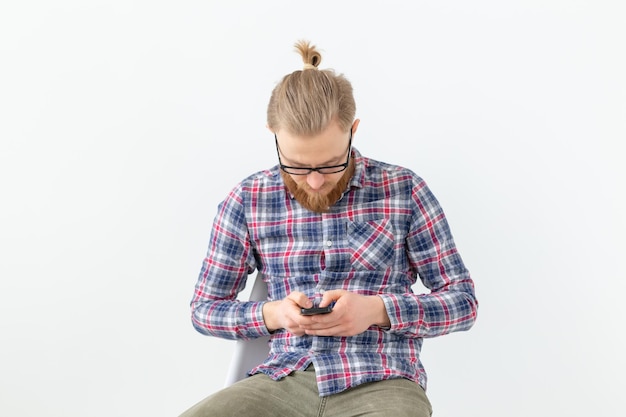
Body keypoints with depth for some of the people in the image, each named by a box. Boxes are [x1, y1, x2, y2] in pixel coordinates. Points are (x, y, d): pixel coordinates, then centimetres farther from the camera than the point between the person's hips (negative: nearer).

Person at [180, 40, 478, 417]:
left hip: (382, 383, -2)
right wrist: (272, 314, -7)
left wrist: (376, 311, -12)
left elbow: (463, 301, 5)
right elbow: (205, 308, 14)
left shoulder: (403, 190, 2)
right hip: (285, 381, 2)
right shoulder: (247, 201, 5)